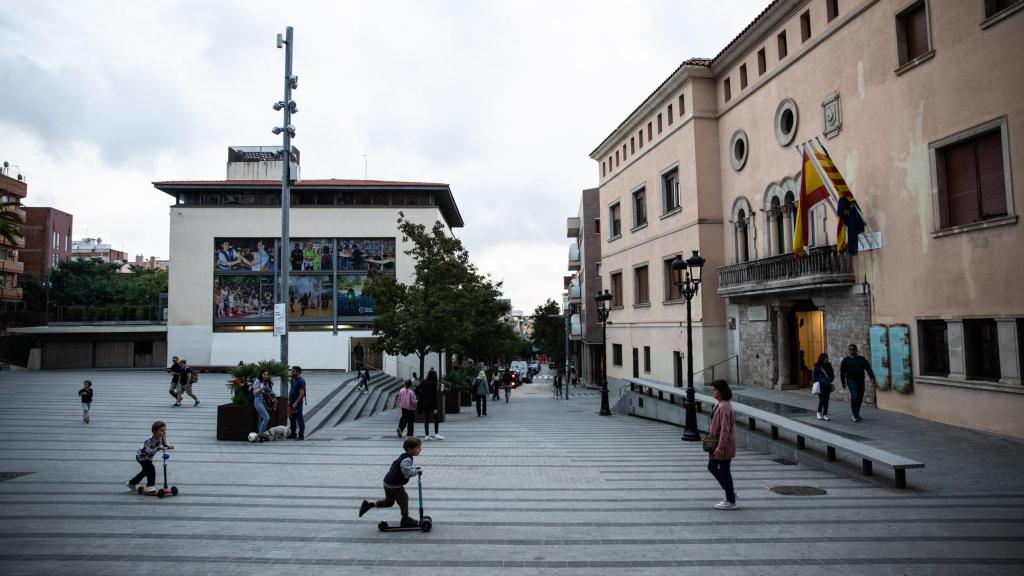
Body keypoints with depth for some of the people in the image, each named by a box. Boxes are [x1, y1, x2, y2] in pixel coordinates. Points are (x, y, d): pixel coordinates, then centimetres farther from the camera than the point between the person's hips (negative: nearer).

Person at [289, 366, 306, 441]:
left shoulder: (301, 381, -13)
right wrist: (289, 400, 12)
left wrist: (296, 403, -21)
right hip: (292, 402, 9)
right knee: (291, 418, 13)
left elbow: (301, 393, -18)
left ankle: (301, 435, -1)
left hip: (298, 403, -9)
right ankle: (293, 434, 23)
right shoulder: (293, 380, 14)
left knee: (299, 419, -5)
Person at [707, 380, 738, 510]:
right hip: (717, 442, 10)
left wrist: (720, 447, -24)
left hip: (724, 445, -10)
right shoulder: (719, 404, 8)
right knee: (712, 466, 18)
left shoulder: (724, 407, -23)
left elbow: (725, 429, -25)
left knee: (724, 471, 2)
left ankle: (731, 502, 16)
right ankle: (731, 492, 28)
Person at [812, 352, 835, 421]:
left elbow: (832, 375, 12)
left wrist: (829, 380, -8)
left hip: (827, 386, 4)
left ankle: (825, 415, 9)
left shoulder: (829, 366, 8)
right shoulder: (817, 367, -4)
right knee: (822, 399, -9)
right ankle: (819, 412, 12)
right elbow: (814, 376, -3)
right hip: (820, 386, -4)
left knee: (826, 400, 2)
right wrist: (822, 381, -14)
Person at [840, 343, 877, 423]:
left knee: (860, 398, 6)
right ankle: (855, 416, -10)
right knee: (854, 397, -15)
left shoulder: (862, 359, 10)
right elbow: (842, 372, 3)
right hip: (851, 380, -3)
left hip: (861, 380, 3)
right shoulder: (846, 360, 3)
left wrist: (872, 378, -10)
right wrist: (843, 382, -2)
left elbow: (868, 369, 2)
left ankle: (856, 414, 23)